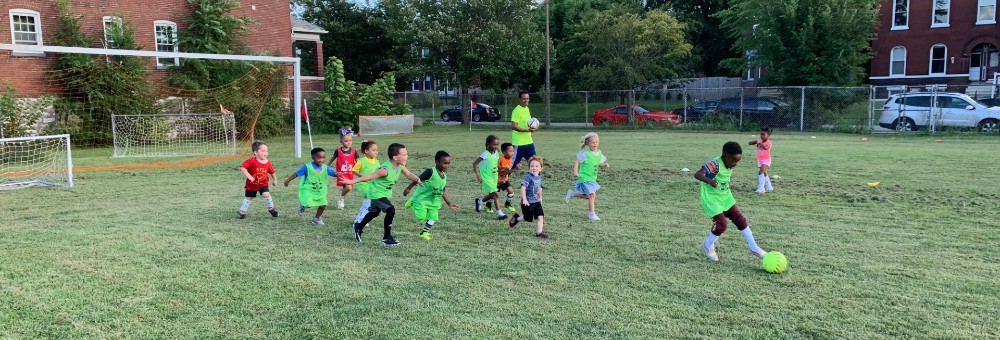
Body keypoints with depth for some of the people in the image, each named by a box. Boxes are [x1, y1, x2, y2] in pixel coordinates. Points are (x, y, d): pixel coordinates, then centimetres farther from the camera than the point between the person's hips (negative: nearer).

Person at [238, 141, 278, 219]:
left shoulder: (268, 163, -11)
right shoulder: (251, 161, -23)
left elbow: (272, 172, 5)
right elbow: (242, 168, -28)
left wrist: (275, 180, 13)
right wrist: (249, 177, -33)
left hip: (263, 184, 1)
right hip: (251, 184, -1)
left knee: (266, 194, -20)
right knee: (248, 198, 13)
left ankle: (271, 209, 3)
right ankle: (242, 212, 32)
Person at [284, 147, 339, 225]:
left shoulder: (325, 168, -6)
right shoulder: (307, 167, -15)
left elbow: (334, 173, -8)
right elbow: (297, 173, -7)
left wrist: (337, 174, -32)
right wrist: (288, 180, -3)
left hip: (320, 191, 4)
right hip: (308, 190, -4)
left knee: (323, 205, 3)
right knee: (308, 204, -23)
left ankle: (317, 218, 29)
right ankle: (302, 205, 17)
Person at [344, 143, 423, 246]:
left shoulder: (400, 166, -11)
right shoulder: (385, 169, -33)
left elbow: (409, 174, 5)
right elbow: (369, 177, -29)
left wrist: (417, 180, -12)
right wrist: (353, 181, -24)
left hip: (385, 193, 9)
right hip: (377, 193, -9)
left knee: (375, 212, 25)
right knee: (391, 211, -19)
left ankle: (359, 227, 49)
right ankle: (387, 238, -8)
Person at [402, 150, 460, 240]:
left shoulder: (444, 177, 3)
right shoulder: (430, 172, -22)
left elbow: (443, 191, 11)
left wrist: (449, 203, 9)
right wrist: (408, 188, -16)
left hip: (433, 202, 7)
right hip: (421, 199, -7)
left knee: (432, 218, 3)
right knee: (421, 218, -5)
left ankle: (424, 233, 23)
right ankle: (411, 203, 17)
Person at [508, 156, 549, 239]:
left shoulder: (539, 177, 6)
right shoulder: (528, 177, -18)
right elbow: (523, 188, -24)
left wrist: (540, 198, 26)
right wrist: (524, 199, -30)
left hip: (537, 201, 6)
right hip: (528, 202, -6)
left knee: (541, 216, -4)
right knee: (528, 218, 7)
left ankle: (539, 232, 3)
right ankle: (516, 218, 34)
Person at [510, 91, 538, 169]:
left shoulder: (527, 109, 11)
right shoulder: (516, 111, -15)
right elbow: (513, 126, -23)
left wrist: (533, 128, 4)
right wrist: (527, 130, -29)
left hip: (529, 142, 8)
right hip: (518, 143, -8)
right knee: (512, 164, -2)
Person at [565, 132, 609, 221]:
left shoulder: (599, 153, 5)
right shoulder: (585, 153, -14)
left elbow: (600, 164, 15)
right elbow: (577, 162, -11)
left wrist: (605, 165, -7)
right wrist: (575, 172, -23)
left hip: (593, 178, 8)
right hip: (585, 177, -8)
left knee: (589, 196, 15)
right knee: (592, 194, -12)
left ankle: (573, 193, 34)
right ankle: (592, 214, 0)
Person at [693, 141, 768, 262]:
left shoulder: (729, 165, -4)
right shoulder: (715, 164, -28)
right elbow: (697, 174, -40)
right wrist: (709, 181, -58)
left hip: (725, 197, 8)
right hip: (711, 198, -8)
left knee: (740, 220, 7)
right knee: (721, 224, -12)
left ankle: (754, 248, 18)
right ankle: (708, 246, 16)